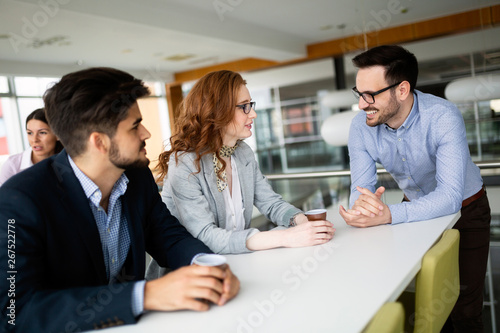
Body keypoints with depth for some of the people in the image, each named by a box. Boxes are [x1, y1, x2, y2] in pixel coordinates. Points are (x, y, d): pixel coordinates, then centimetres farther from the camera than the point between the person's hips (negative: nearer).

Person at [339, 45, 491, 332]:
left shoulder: (443, 117, -32)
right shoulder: (360, 127, -19)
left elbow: (450, 197, -39)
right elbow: (361, 187, -18)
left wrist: (389, 215, -53)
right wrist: (362, 204, -43)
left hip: (465, 210, -3)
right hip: (417, 209, 4)